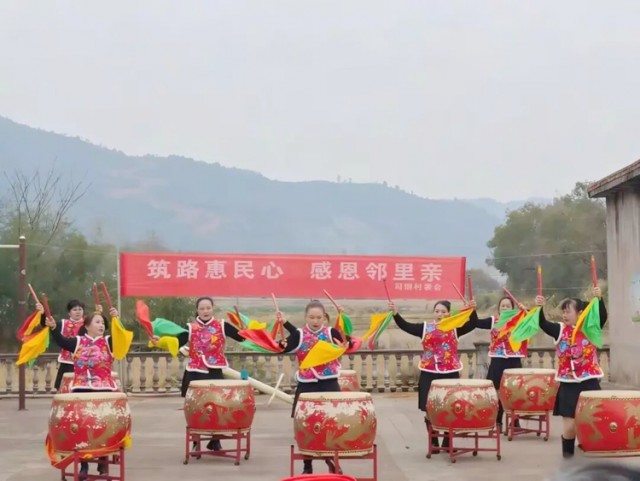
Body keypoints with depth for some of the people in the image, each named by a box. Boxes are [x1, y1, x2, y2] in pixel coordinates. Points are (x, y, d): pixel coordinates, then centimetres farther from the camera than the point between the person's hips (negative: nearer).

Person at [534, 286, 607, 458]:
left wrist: (599, 299, -29)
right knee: (570, 424, 0)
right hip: (568, 384, 1)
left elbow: (603, 317, -14)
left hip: (589, 382, -1)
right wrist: (539, 308, -26)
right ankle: (568, 456, 15)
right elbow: (543, 324, -9)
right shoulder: (560, 330, 3)